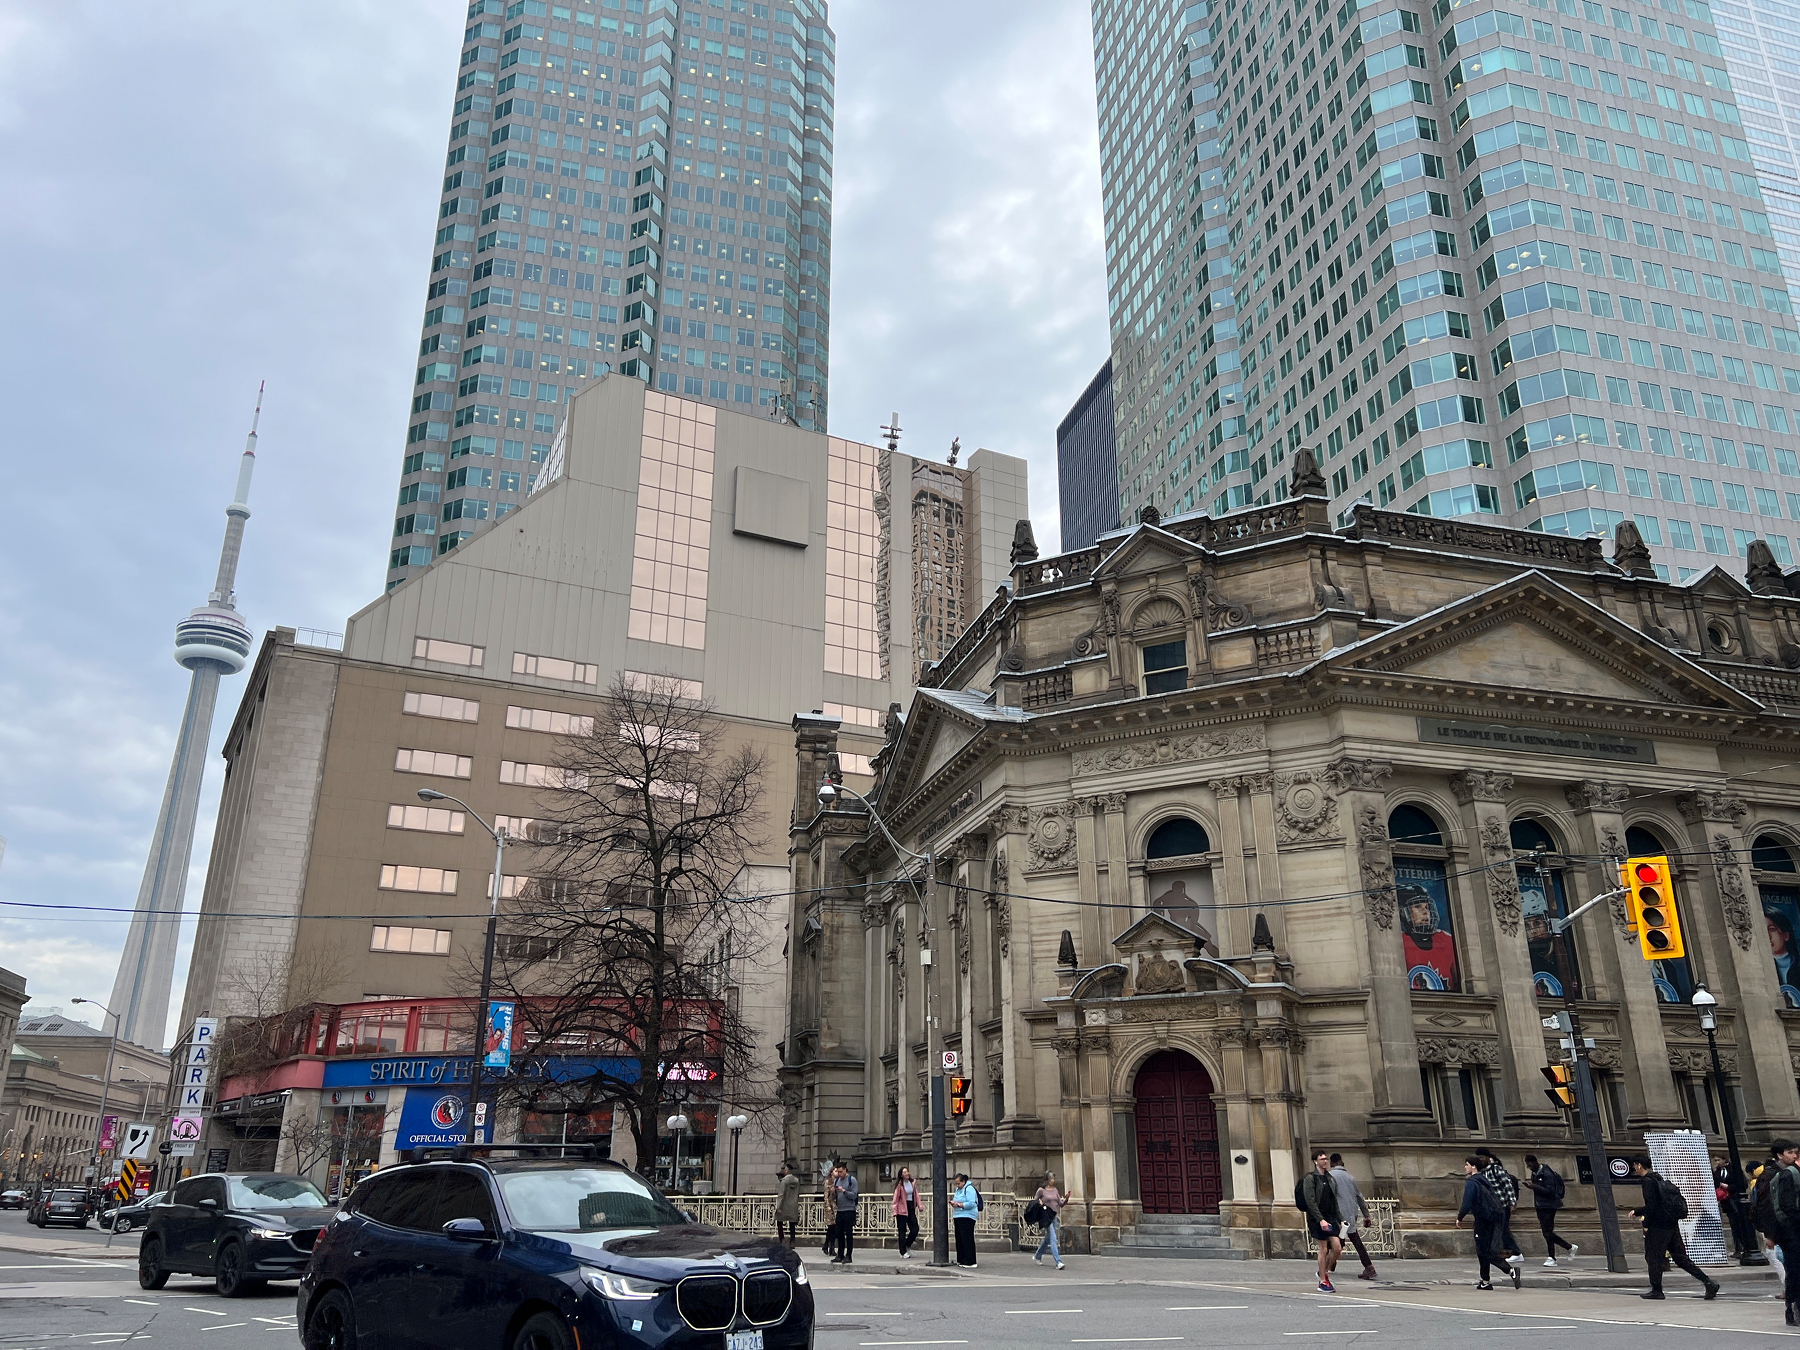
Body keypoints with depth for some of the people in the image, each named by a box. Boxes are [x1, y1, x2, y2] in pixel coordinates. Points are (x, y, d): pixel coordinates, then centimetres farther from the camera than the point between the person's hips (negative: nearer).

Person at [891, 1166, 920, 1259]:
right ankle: (903, 1253, 10)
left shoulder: (913, 1183, 7)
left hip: (911, 1208, 5)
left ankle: (907, 1245, 26)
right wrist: (895, 1211, -13)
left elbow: (916, 1195, 14)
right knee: (902, 1231, 0)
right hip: (902, 1209, -5)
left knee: (915, 1229, 1)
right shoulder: (899, 1185, -8)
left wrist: (919, 1205, 2)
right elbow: (896, 1198, -8)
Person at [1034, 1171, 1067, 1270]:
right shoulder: (1041, 1190, -5)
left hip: (1054, 1216, 7)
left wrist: (1066, 1199, -8)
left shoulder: (1055, 1190, 11)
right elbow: (1035, 1201, 6)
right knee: (1053, 1239, -14)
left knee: (1048, 1238, 18)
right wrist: (1040, 1203, -15)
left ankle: (1037, 1256, 37)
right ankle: (1058, 1262, -18)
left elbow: (1060, 1204, 10)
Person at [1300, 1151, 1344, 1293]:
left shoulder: (1329, 1178, 15)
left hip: (1331, 1218, 6)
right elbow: (1310, 1201, -14)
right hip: (1317, 1218, -6)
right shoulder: (1310, 1178, -7)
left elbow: (1334, 1201, 19)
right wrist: (1321, 1220, -21)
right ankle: (1323, 1282, 6)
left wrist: (1341, 1219, 11)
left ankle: (1324, 1272, 21)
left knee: (1337, 1247, -1)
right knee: (1323, 1249, -4)